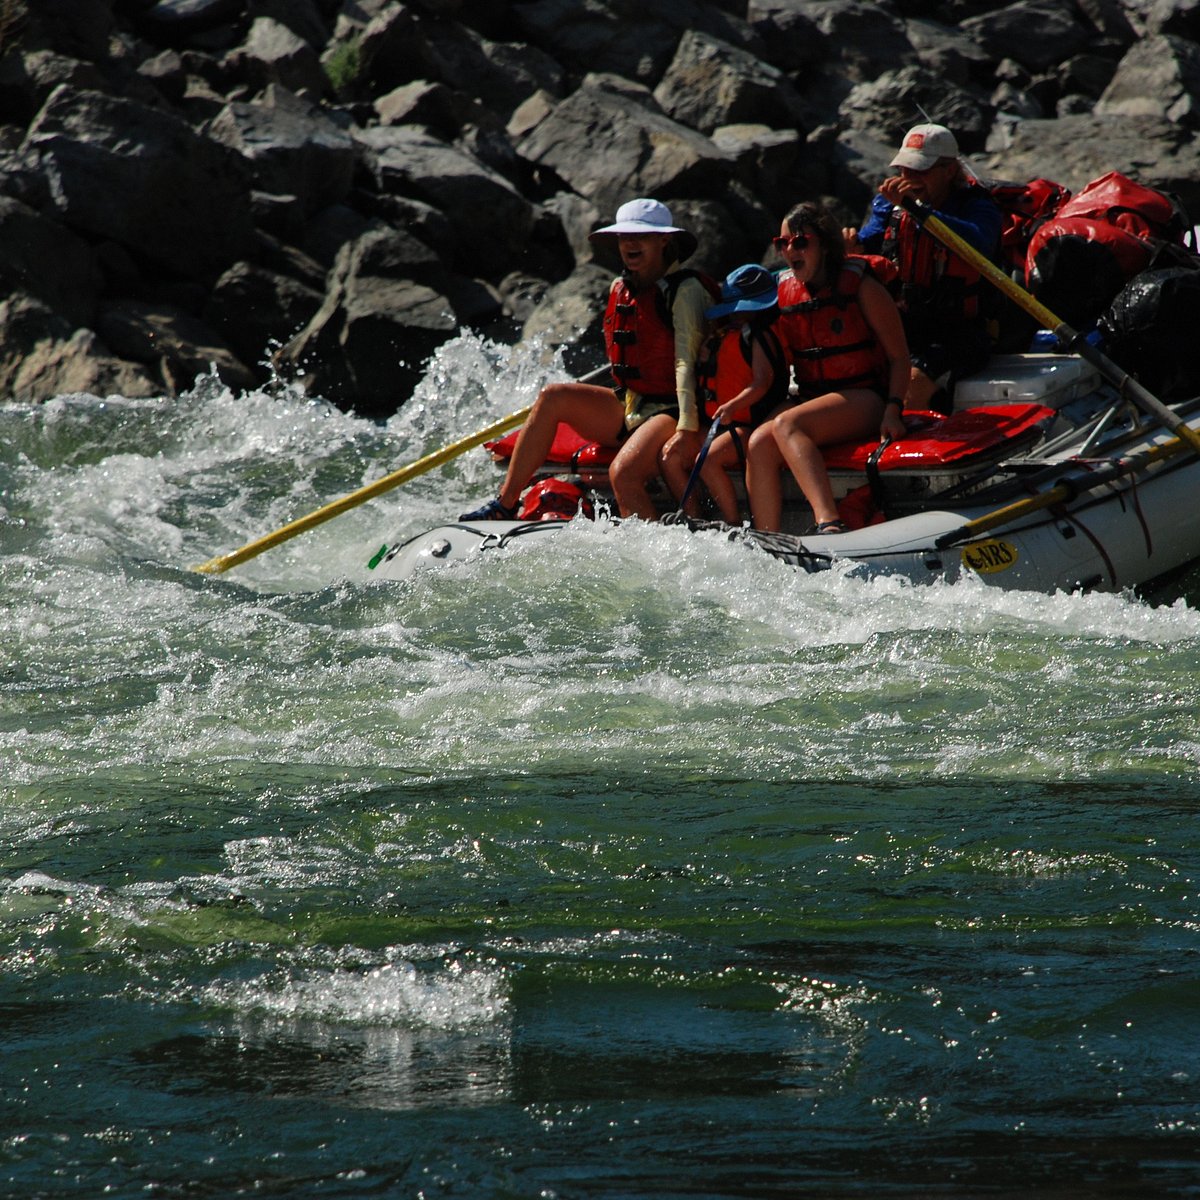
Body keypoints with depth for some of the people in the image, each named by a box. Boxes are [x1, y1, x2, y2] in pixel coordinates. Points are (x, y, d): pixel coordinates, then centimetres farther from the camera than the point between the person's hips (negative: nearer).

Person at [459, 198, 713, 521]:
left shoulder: (685, 290, -11)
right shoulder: (619, 288, 11)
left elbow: (686, 361, -20)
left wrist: (687, 431, -27)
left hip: (669, 411, -8)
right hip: (627, 409, 8)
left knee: (623, 473, -33)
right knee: (551, 397, -9)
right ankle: (504, 508, -10)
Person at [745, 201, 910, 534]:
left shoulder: (861, 287, -5)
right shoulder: (783, 292, 11)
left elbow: (899, 357, -4)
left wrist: (893, 410, -17)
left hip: (863, 401, -5)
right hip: (810, 401, 5)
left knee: (786, 425, -33)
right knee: (760, 443, -25)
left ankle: (829, 523, -50)